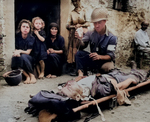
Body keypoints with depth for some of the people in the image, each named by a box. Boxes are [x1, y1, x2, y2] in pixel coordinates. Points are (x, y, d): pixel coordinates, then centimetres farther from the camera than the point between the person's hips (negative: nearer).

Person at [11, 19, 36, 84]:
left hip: (28, 59, -1)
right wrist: (16, 52, -26)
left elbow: (28, 52, -8)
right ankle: (27, 76, -31)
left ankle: (32, 75, -25)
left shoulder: (31, 38, -4)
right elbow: (15, 49, -1)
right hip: (19, 58, 1)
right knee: (15, 58, -33)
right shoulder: (17, 37, -1)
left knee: (23, 56, -35)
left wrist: (20, 51, -28)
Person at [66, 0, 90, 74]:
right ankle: (73, 67, -4)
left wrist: (80, 25, -8)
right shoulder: (72, 13, 10)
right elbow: (67, 25, 5)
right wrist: (74, 26, -9)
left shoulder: (83, 11, 4)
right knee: (73, 49, -5)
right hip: (73, 34, 2)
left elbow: (88, 23, 0)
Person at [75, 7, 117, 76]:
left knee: (108, 68, -38)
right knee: (79, 53, -22)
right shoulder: (90, 33, -3)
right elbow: (82, 46, -9)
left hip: (105, 60, -3)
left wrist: (99, 56, -39)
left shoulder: (111, 37, -15)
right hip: (92, 59, 3)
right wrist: (79, 39, -32)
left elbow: (110, 55, -19)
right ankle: (80, 73, -34)